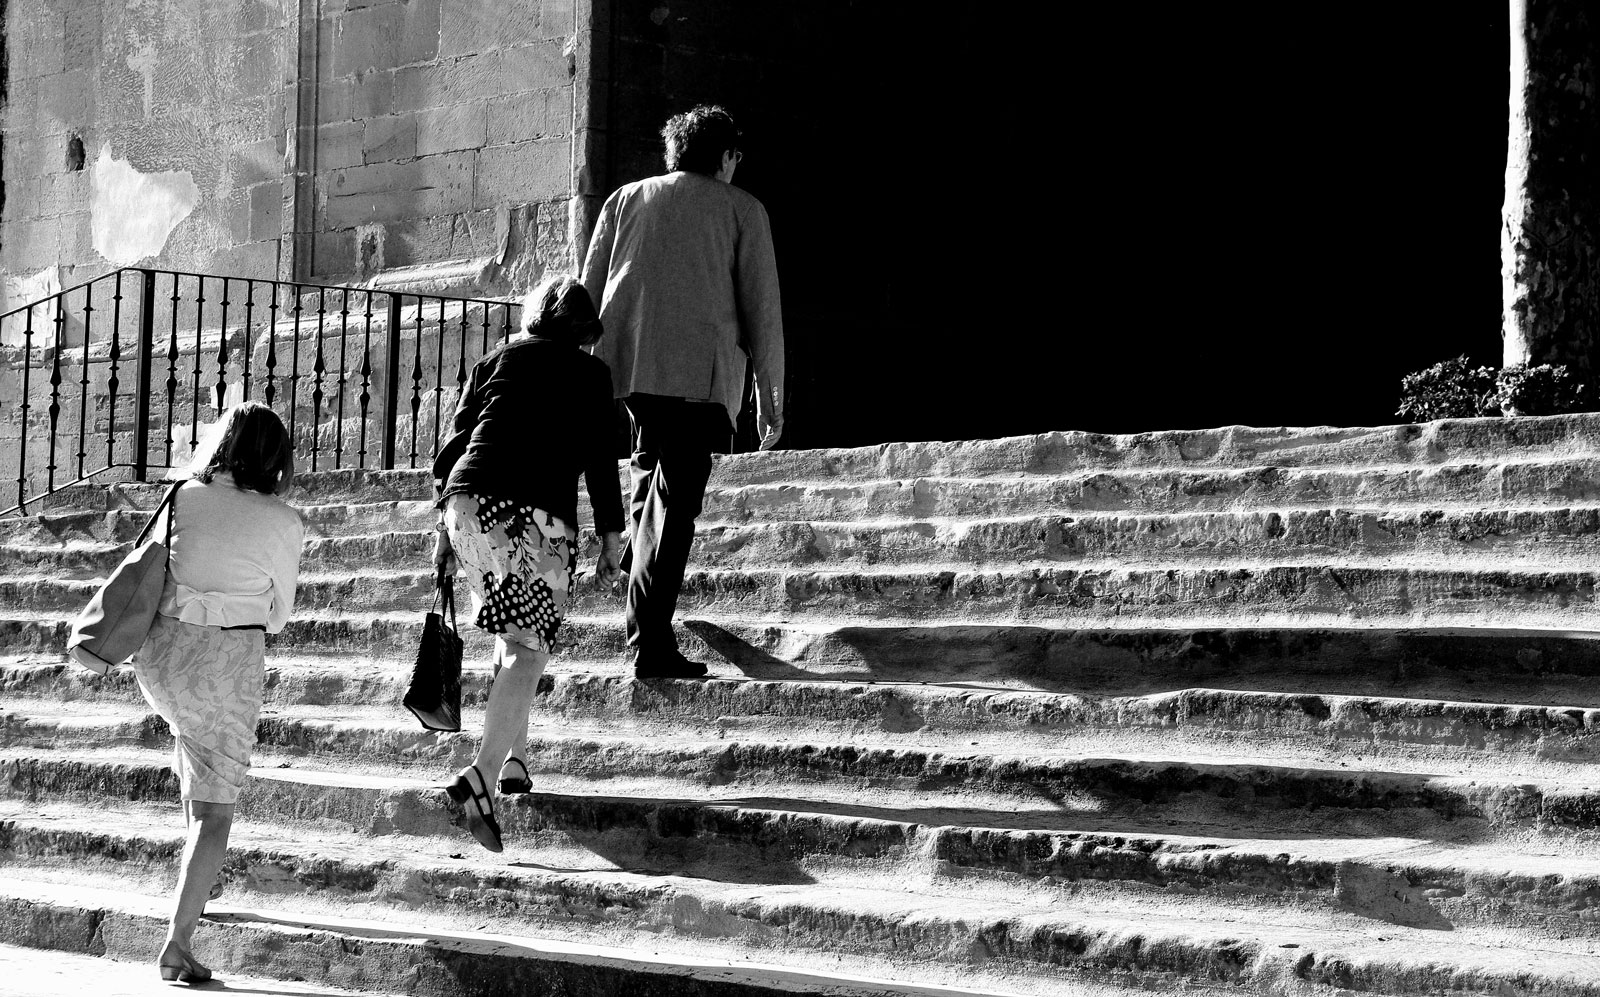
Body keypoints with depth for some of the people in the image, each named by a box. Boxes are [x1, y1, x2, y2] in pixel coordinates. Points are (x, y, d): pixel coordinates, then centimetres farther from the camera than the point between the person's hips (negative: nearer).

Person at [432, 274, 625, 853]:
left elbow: (457, 439, 19)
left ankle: (514, 760, 17)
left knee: (513, 637, 21)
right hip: (540, 516, -4)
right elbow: (600, 460, 7)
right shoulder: (591, 376, 13)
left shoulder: (496, 361, 21)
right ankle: (479, 776, -22)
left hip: (469, 502, 4)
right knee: (529, 647, -5)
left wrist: (444, 528, 23)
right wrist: (611, 538, 13)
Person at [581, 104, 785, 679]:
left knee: (650, 475, 24)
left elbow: (588, 293, 15)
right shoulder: (741, 210, 11)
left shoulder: (626, 200, 20)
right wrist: (770, 395, 10)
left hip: (623, 364, 3)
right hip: (702, 371, -3)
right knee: (675, 501, -6)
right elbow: (761, 308, 7)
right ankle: (649, 644, -13)